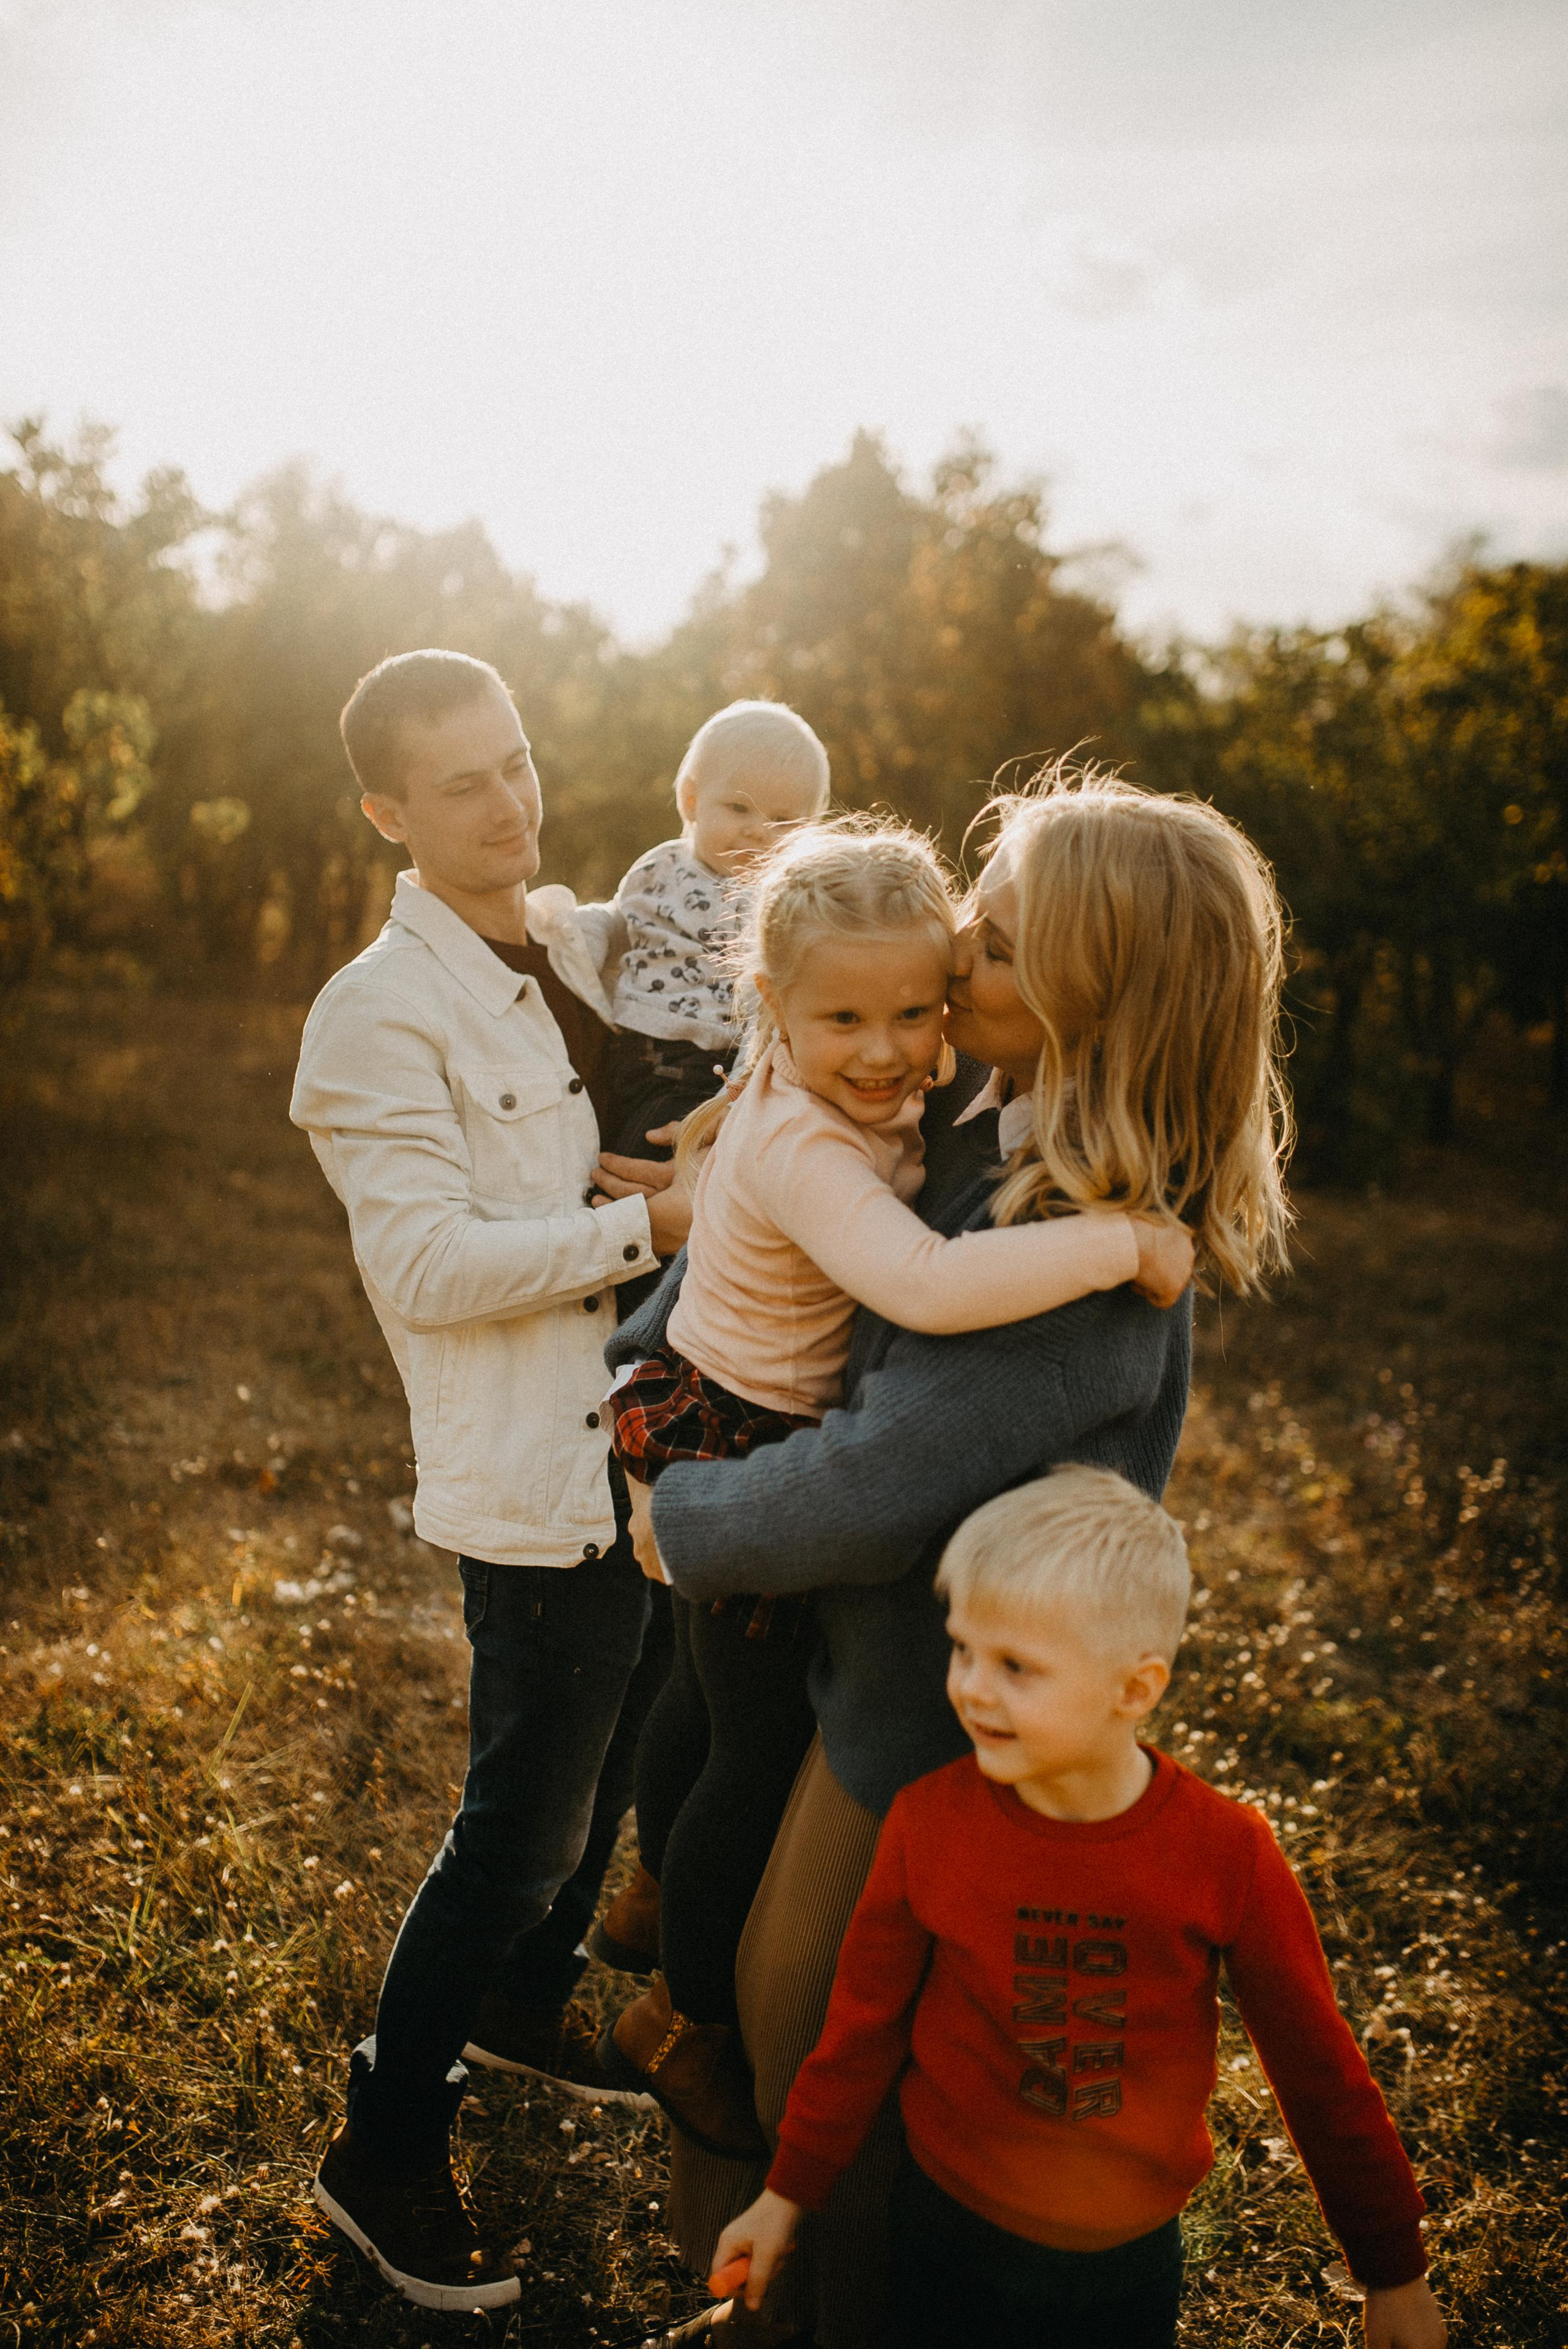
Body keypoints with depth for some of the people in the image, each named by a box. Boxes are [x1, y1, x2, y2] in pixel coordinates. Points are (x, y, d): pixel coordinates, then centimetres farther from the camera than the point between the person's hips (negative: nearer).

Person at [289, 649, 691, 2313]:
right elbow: (429, 1262, -24)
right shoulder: (381, 1014, -16)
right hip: (539, 1487, -8)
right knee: (518, 1832, 4)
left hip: (652, 1441, 8)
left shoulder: (578, 933, 8)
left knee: (603, 1769, 25)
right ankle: (383, 2151, 26)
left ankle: (527, 2005, 50)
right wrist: (646, 1223, -24)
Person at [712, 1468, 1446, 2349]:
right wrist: (788, 2194, 7)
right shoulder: (928, 1822, -18)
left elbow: (1322, 2070, -8)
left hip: (1131, 2256, 0)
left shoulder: (1227, 1854, -21)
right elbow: (866, 2021, -3)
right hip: (948, 2239, 1)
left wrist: (1396, 2276, 2)